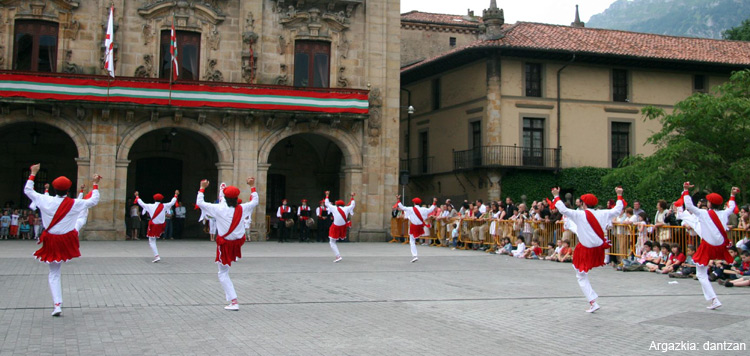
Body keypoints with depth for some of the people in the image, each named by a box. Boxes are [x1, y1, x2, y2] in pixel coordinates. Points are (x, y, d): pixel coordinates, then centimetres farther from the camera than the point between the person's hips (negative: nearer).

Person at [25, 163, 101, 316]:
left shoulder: (45, 201, -8)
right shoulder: (75, 204, -11)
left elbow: (27, 190, 6)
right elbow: (94, 201, 2)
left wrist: (33, 173, 15)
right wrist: (95, 184, 10)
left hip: (52, 243, 1)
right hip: (68, 241, -1)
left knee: (54, 275, 11)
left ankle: (57, 305, 1)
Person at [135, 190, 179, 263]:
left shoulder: (150, 206, -6)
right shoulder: (164, 206, -2)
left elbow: (142, 204, 5)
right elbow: (172, 202, 9)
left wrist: (137, 196, 20)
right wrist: (176, 195, 23)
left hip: (153, 226, -3)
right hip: (160, 226, 3)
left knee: (152, 242, 0)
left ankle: (156, 256, -12)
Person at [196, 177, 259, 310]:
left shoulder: (219, 209, -15)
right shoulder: (242, 208, -7)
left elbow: (200, 203, -7)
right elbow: (255, 201, 13)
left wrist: (202, 188, 6)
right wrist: (252, 186, 21)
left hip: (225, 244, -3)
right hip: (238, 243, 3)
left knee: (223, 274, 4)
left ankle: (234, 302, -2)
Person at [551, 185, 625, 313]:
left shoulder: (579, 215, -15)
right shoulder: (602, 214, -3)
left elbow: (563, 209, -17)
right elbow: (617, 210, 10)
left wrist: (556, 196, -5)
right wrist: (619, 196, 22)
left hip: (585, 251, -5)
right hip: (599, 249, 5)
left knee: (582, 278, 7)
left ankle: (593, 303, 2)